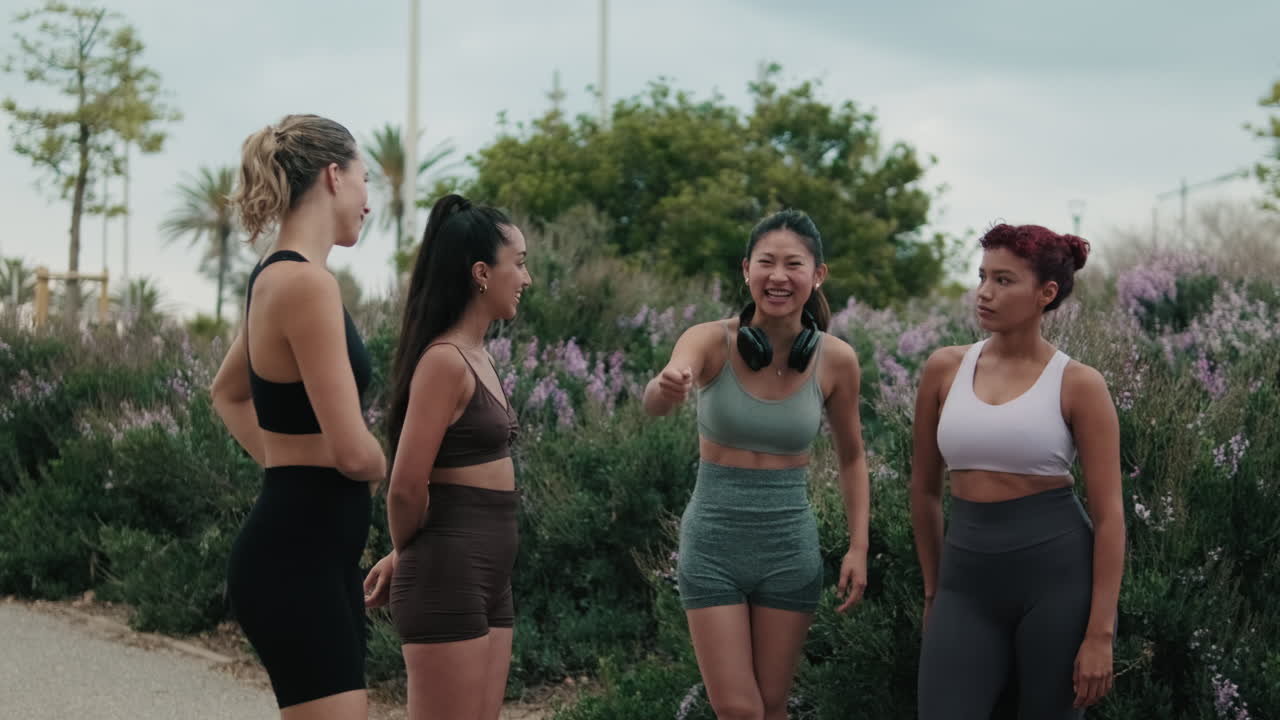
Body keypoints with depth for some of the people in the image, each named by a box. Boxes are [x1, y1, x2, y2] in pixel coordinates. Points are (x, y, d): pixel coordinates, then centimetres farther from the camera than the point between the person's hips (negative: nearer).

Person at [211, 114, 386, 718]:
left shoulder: (273, 277, 12)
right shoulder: (307, 283, -18)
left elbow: (227, 394, 31)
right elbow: (353, 451, -22)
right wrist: (383, 467, 1)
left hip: (308, 549, 10)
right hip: (300, 555, -10)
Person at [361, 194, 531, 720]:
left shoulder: (477, 357, 13)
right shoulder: (444, 361, -16)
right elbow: (406, 488, -17)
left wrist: (404, 554, 15)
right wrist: (406, 554, 0)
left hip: (488, 580, 9)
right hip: (448, 578, -9)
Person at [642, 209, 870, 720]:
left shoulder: (836, 360, -6)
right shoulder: (712, 341, -12)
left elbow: (851, 457, 8)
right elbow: (654, 402, -32)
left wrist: (858, 547, -1)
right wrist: (666, 388, -56)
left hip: (790, 545, 2)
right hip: (713, 543, -1)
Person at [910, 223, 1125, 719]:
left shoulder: (1079, 385, -5)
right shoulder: (945, 369, 5)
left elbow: (1109, 515, -6)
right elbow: (924, 489, 16)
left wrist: (1100, 635, -10)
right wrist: (933, 588, 20)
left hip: (1058, 576, -3)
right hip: (968, 581, 3)